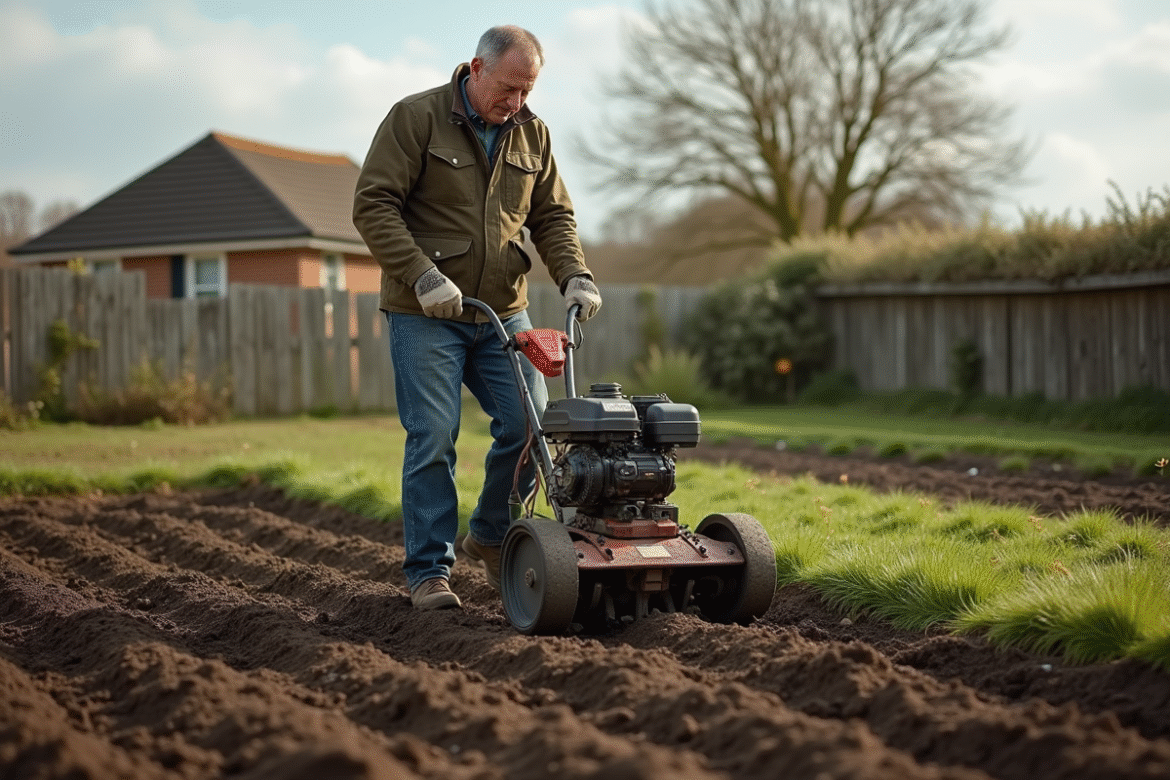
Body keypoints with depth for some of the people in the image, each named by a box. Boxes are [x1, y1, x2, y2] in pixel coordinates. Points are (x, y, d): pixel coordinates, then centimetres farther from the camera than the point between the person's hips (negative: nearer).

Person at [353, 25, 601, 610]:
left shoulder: (532, 134, 9)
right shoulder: (415, 118, -7)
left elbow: (553, 217, 14)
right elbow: (373, 205, -12)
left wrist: (575, 276, -5)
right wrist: (423, 276, -21)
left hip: (503, 312, 5)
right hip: (424, 315, -5)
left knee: (530, 425, -1)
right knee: (433, 438, -7)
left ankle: (490, 539, 21)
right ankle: (429, 570, 5)